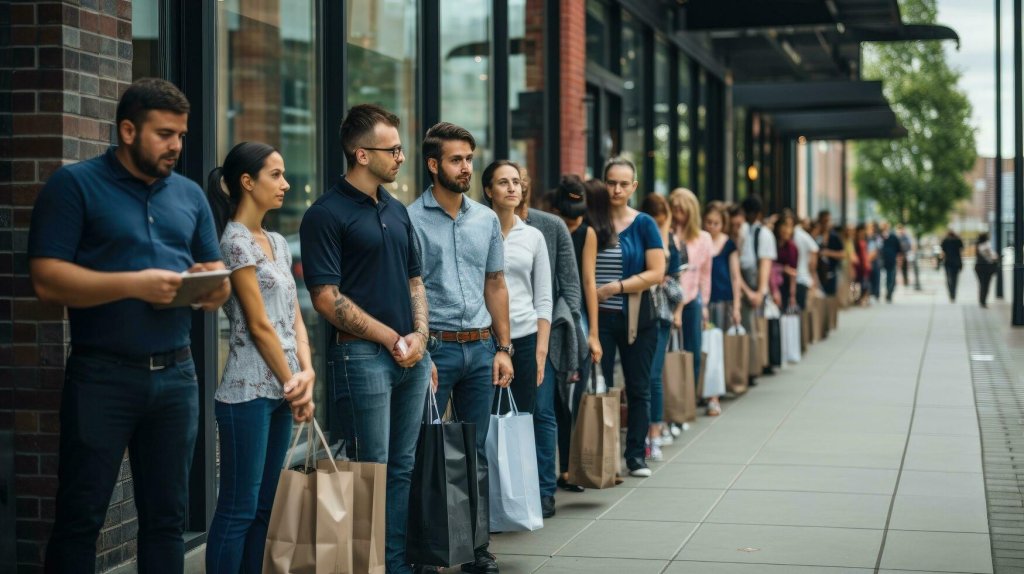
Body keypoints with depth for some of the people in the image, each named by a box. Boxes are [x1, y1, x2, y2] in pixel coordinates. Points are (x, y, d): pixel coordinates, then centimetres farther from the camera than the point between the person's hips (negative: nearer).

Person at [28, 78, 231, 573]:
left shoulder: (190, 195, 13)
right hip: (102, 375, -5)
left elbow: (219, 276, 16)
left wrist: (214, 287, -9)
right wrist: (134, 284, -21)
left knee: (167, 516, 11)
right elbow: (47, 279, -12)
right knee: (80, 517, 2)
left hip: (177, 374, 5)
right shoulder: (74, 185, -3)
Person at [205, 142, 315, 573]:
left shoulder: (277, 243, 15)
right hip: (248, 391, -8)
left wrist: (306, 372, -3)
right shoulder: (236, 241, -10)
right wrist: (292, 383, -7)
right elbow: (258, 325, -12)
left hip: (280, 391, 9)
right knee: (238, 509, -5)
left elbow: (294, 316, 12)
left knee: (265, 506, 10)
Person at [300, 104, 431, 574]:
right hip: (361, 355, -7)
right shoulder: (326, 215, -9)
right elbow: (326, 298, -13)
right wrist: (391, 338, -11)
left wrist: (419, 335, 2)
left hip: (411, 355, 7)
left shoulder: (397, 210, 15)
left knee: (403, 468, 11)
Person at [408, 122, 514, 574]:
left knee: (477, 452, 10)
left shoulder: (487, 219, 10)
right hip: (436, 345, -5)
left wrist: (503, 348, 9)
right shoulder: (412, 219, -6)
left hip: (480, 347, 5)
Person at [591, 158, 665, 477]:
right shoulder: (591, 222, 3)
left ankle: (636, 455, 14)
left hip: (637, 319, 0)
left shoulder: (644, 225, 0)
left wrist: (616, 287, -15)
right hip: (599, 318, 1)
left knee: (638, 388, 6)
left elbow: (656, 273, -7)